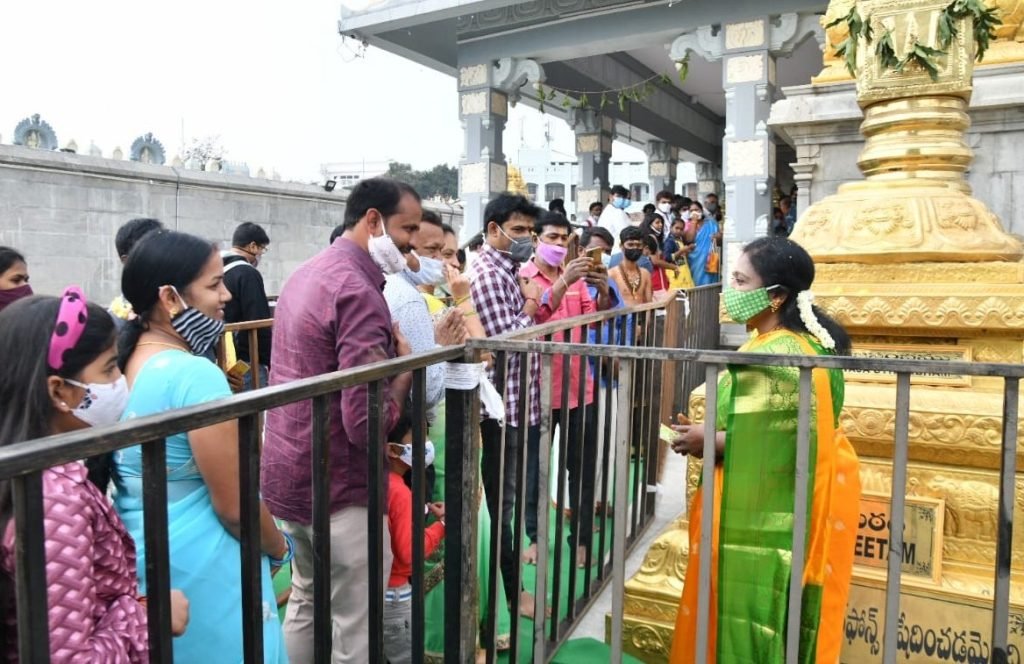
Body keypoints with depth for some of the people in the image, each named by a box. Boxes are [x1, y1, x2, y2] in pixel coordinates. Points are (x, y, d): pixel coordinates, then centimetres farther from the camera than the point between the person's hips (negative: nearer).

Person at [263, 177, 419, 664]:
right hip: (335, 486, -10)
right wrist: (407, 366, -12)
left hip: (288, 472, 10)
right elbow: (367, 422, -28)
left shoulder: (307, 273, 9)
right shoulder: (358, 291, -22)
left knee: (306, 601, 23)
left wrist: (388, 355, 9)